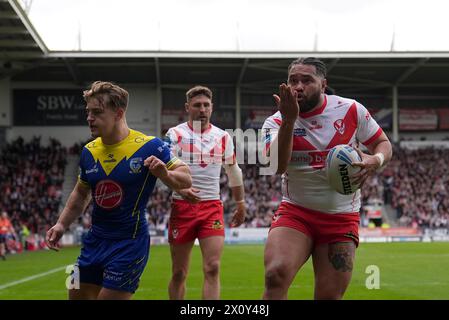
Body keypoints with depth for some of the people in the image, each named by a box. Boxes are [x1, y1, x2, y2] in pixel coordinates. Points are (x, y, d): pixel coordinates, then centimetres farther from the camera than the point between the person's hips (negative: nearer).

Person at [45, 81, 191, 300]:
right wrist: (61, 224, 10)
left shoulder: (149, 147, -13)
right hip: (95, 239, 6)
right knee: (78, 295, 10)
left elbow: (186, 180, -8)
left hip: (130, 242, -6)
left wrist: (165, 174, -28)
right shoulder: (89, 151, 5)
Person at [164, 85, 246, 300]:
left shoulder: (223, 137, 10)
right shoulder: (175, 134, 0)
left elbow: (233, 171, 21)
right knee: (179, 273, 5)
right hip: (182, 207, -2)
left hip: (212, 207, 2)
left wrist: (241, 204, 23)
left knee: (213, 268, -12)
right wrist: (180, 188, -30)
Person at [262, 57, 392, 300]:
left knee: (329, 296, -1)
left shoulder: (351, 110, -2)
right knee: (275, 275, -26)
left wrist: (376, 160, -13)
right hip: (295, 213, -1)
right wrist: (289, 121, -31)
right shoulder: (277, 122, -5)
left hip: (342, 218, 1)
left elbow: (383, 143, 9)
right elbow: (277, 166, -22)